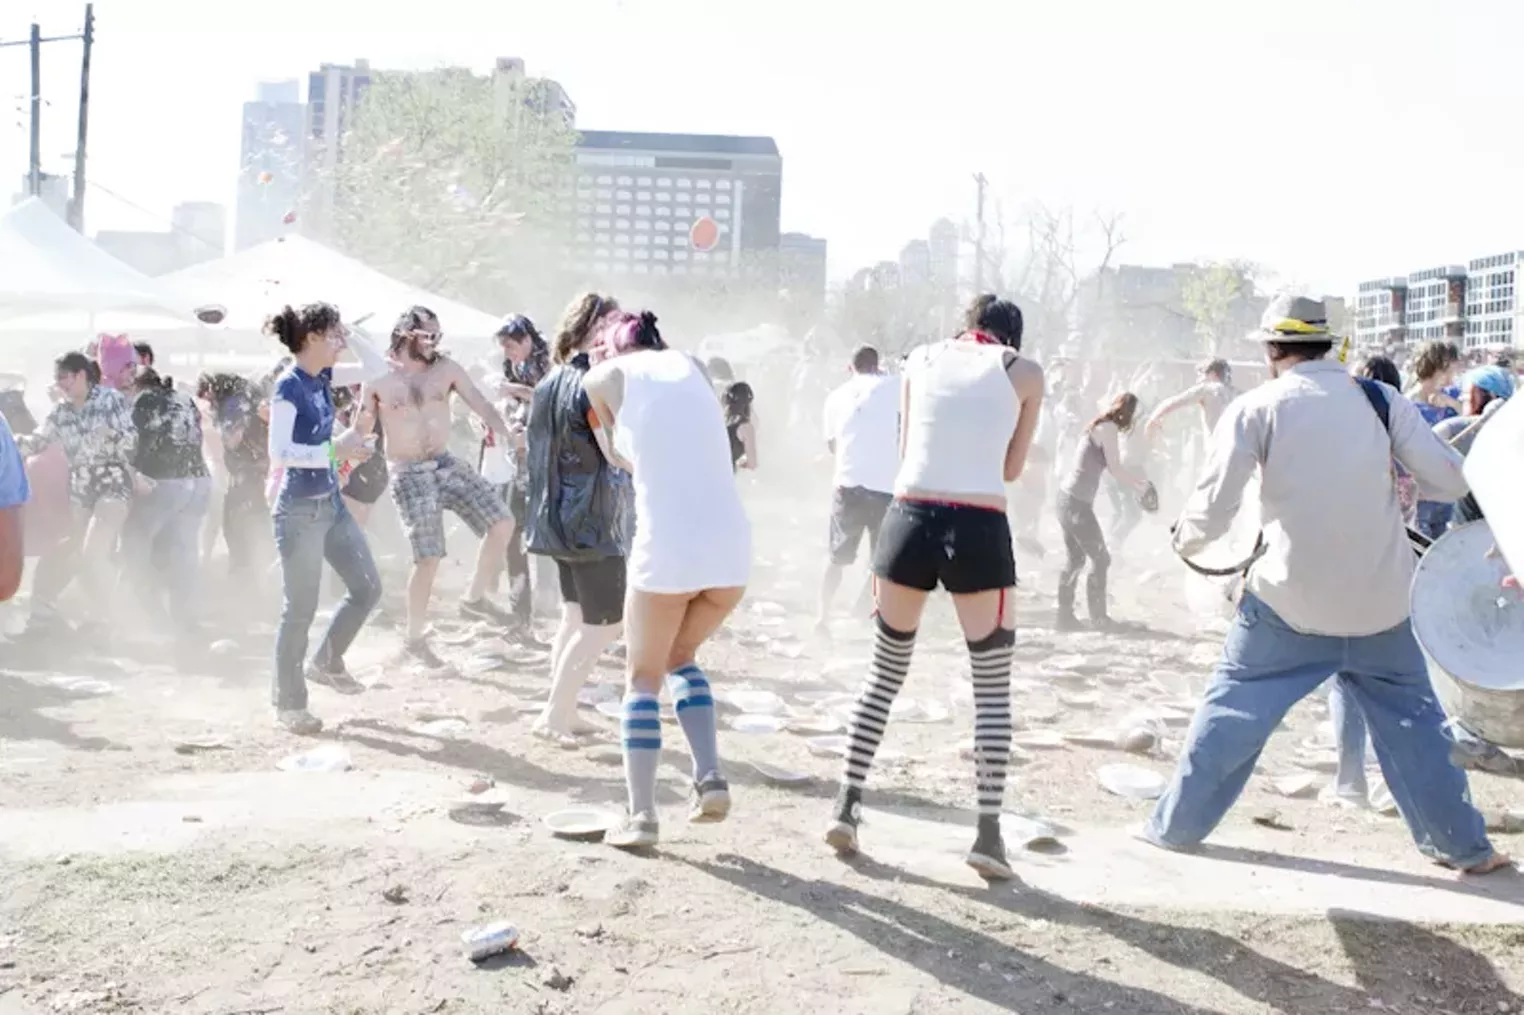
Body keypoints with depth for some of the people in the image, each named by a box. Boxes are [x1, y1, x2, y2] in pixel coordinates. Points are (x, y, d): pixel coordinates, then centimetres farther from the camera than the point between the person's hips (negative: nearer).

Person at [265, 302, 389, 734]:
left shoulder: (322, 377, 6)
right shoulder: (289, 385, -17)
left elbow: (377, 369, 13)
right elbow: (278, 452, -25)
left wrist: (348, 334, 3)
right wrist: (335, 449, -24)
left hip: (331, 503, 8)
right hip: (300, 510, -8)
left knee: (367, 588, 11)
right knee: (300, 609, 1)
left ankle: (326, 662, 31)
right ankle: (288, 703, 15)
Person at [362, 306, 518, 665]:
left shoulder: (447, 369, 3)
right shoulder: (378, 379, -3)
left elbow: (481, 404, -4)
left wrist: (509, 434, -18)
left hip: (448, 463, 4)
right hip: (410, 475, -4)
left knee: (501, 524, -9)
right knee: (429, 559, -7)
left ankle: (475, 599, 12)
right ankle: (414, 638, 14)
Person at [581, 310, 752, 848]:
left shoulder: (603, 377, 9)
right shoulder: (691, 365, 19)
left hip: (667, 551, -4)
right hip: (731, 548, 4)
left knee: (643, 678, 15)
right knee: (681, 657, 26)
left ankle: (641, 816, 11)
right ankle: (710, 777, 10)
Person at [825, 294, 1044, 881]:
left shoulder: (921, 359, 15)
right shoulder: (1024, 372, 9)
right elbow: (1011, 469, 15)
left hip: (909, 520, 3)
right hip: (978, 531, -2)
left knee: (884, 672, 17)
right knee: (992, 689, 9)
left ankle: (846, 808, 17)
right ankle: (988, 835, 7)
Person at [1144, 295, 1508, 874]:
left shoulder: (1255, 409, -6)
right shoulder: (1381, 401, 1)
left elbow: (1212, 511, -11)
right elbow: (1451, 482, 1)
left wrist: (1185, 539, 9)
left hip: (1290, 603, -2)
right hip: (1383, 604, 3)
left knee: (1233, 709, 10)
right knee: (1411, 716, 19)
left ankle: (1175, 826, 18)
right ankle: (1463, 846, 25)